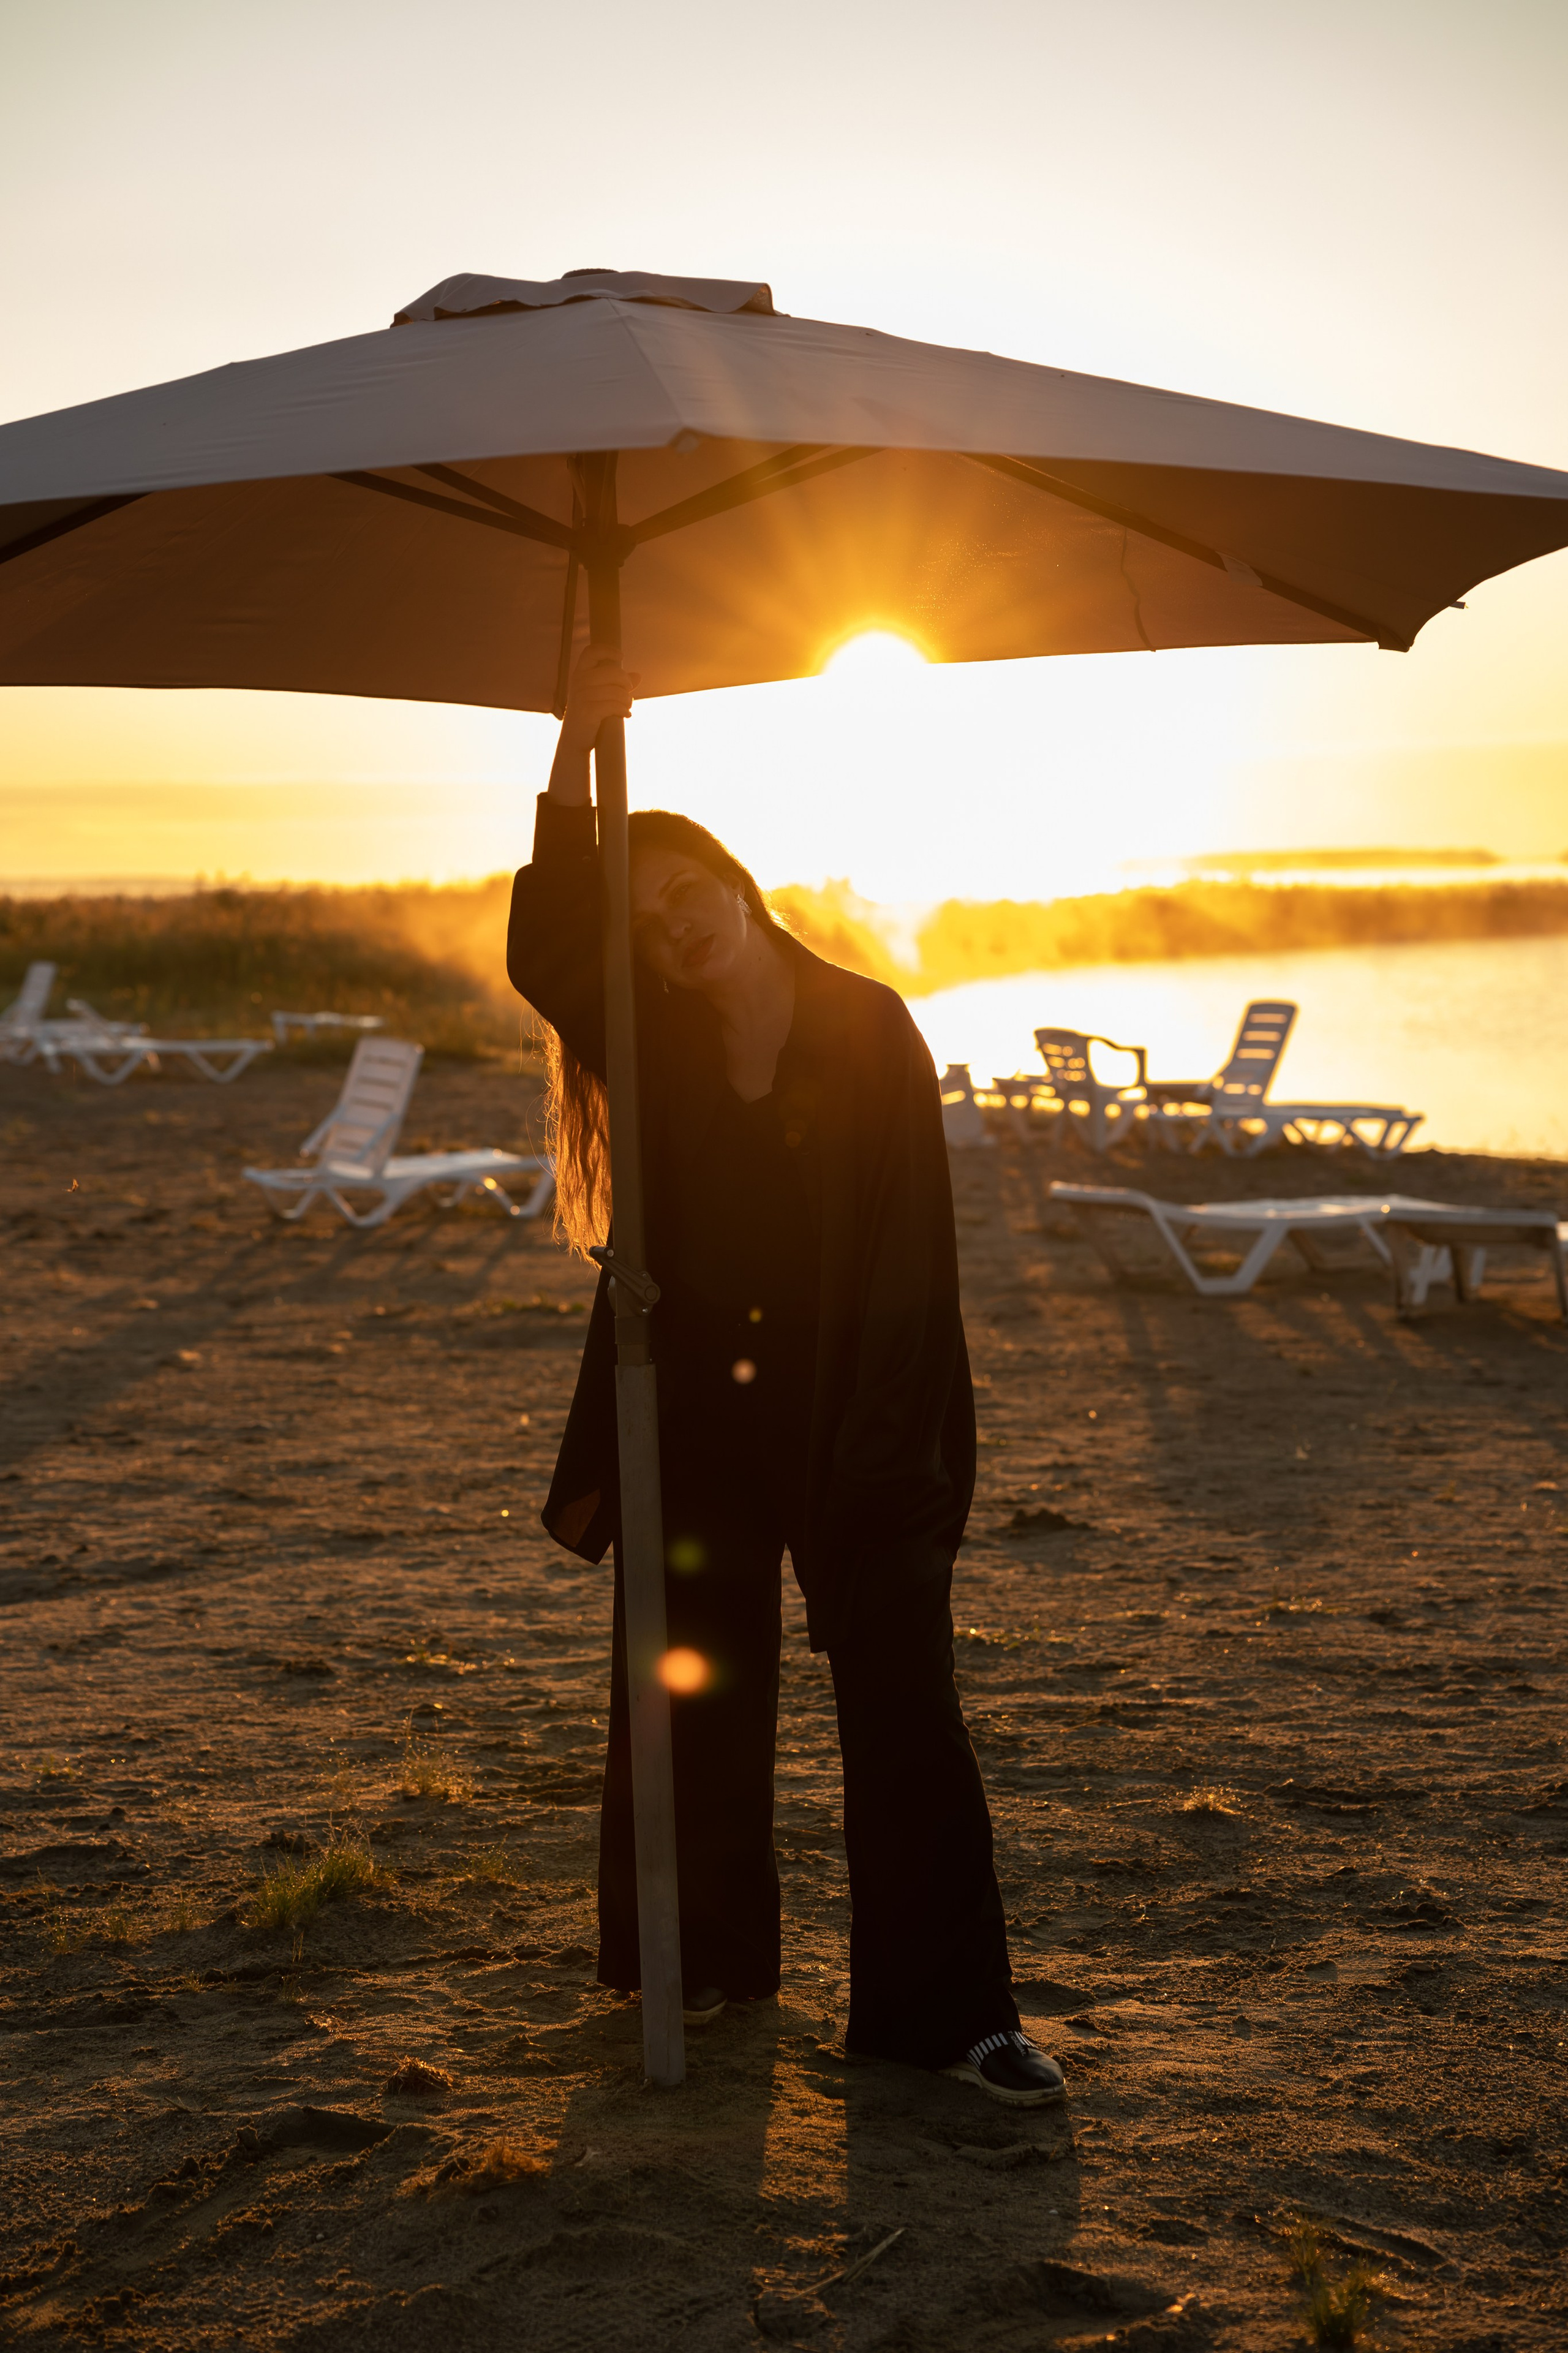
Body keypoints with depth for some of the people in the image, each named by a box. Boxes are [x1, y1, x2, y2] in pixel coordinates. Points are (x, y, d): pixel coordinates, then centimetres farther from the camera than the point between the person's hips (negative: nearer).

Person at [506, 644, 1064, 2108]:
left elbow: (915, 1245, -5)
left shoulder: (872, 1031, -2)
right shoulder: (653, 1048, 4)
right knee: (697, 1712, 12)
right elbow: (544, 954, -16)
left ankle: (945, 2012, 5)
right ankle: (711, 1965, 30)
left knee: (904, 1718, -3)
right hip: (695, 1434, 3)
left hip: (860, 1434, -2)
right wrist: (572, 753, -26)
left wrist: (905, 1436, -12)